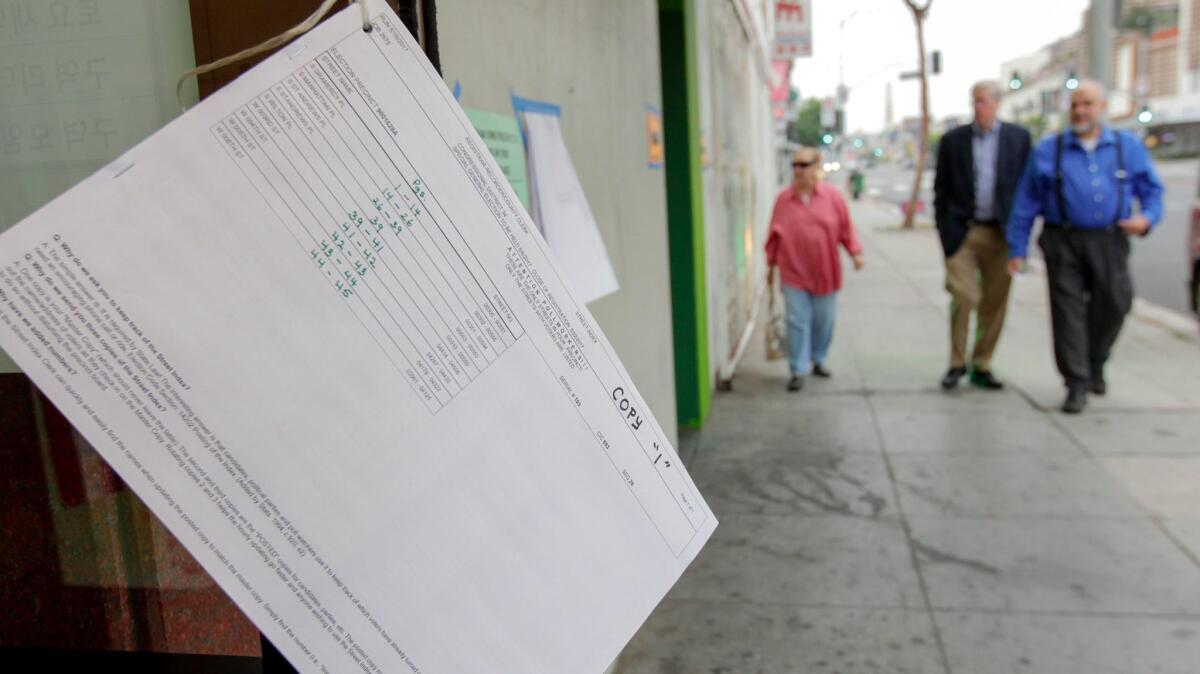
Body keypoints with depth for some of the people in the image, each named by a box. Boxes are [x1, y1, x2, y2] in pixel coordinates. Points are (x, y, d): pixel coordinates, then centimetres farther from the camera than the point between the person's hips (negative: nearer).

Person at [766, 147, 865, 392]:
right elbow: (775, 234, 4)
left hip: (825, 272, 1)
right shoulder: (784, 198, -2)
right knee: (798, 321, -3)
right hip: (794, 272, -1)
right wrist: (771, 263, 8)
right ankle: (798, 369, 4)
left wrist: (855, 252, -5)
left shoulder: (833, 196, -2)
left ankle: (818, 359, 32)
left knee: (823, 320, 12)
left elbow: (846, 228, 3)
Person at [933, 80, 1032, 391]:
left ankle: (981, 367, 16)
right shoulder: (953, 139, 5)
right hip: (962, 232, -1)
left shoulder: (1018, 137, 6)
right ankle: (957, 363, 7)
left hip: (1001, 233, 1)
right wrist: (945, 230, 0)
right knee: (963, 297, -9)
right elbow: (941, 189, 7)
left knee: (994, 303, 5)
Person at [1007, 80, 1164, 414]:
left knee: (1114, 304, 2)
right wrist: (1017, 249, 1)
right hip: (1063, 242, -1)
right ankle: (1077, 384, 4)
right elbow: (1026, 204, 5)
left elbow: (1152, 191, 14)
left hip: (1109, 243, 1)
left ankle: (1095, 366, 31)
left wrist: (1147, 218, -8)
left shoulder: (1128, 147, 11)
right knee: (1068, 310, -4)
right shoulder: (1048, 151, 7)